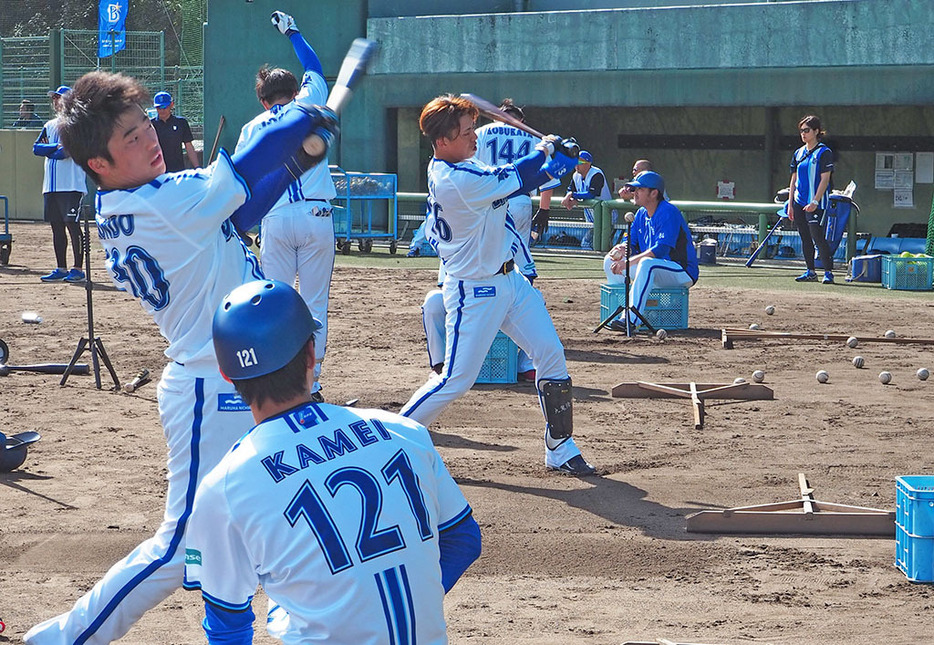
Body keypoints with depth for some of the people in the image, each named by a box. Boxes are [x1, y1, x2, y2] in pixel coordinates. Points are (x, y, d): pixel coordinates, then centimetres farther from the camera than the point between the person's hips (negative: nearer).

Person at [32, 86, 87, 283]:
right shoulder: (50, 126, 19)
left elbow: (70, 150, -16)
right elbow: (36, 148, 6)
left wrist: (49, 152, -4)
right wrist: (57, 147, -8)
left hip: (71, 185, -7)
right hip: (51, 185, 7)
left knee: (72, 225, -8)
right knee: (57, 227, 8)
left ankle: (77, 269, -4)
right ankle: (61, 269, 13)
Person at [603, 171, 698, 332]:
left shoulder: (668, 212, -19)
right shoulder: (641, 214, 9)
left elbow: (661, 250, -29)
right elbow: (631, 242, 11)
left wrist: (628, 262, -32)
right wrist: (621, 248, -15)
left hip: (682, 273, -9)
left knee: (647, 263, -39)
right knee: (610, 260, 4)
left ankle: (631, 320, -43)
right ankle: (619, 311, 0)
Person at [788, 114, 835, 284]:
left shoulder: (824, 152, -5)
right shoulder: (799, 153, 14)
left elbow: (824, 179, -12)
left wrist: (815, 202, -20)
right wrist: (790, 204, 10)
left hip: (816, 203, -7)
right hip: (799, 202, 7)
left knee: (817, 237, -13)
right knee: (805, 238, 9)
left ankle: (828, 272, -8)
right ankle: (810, 272, 17)